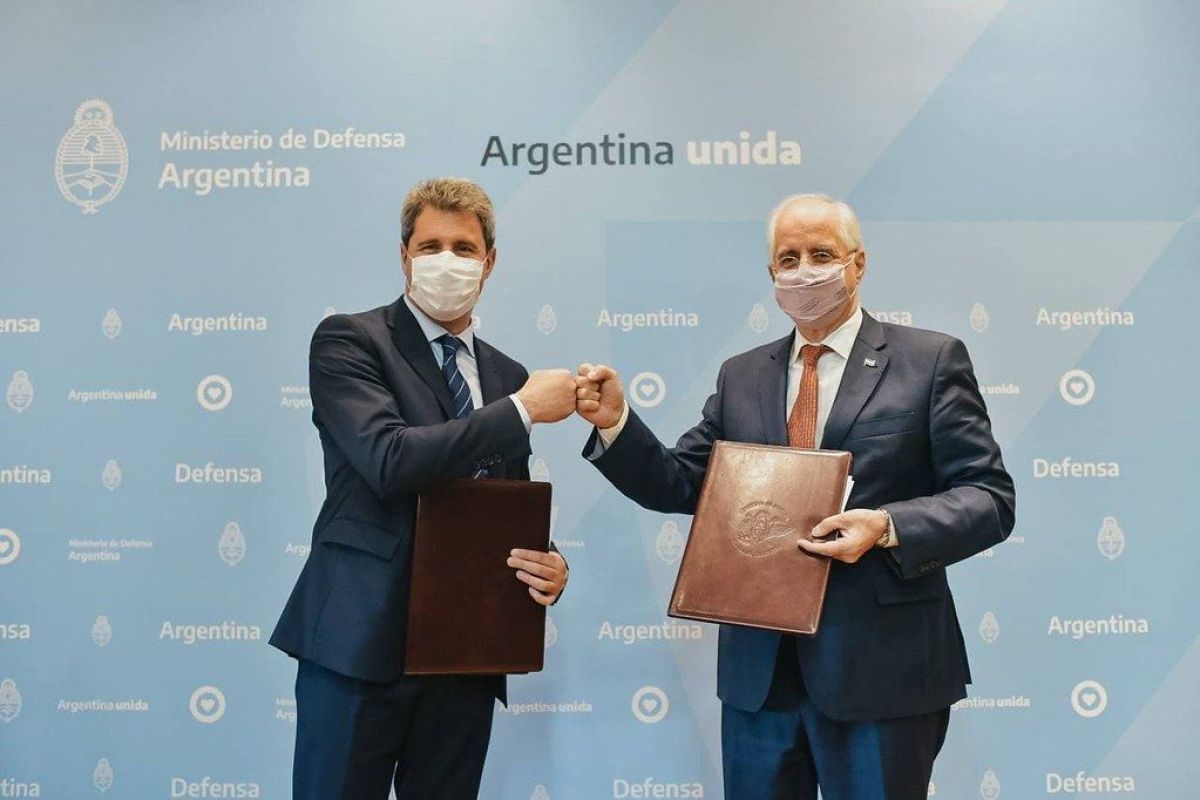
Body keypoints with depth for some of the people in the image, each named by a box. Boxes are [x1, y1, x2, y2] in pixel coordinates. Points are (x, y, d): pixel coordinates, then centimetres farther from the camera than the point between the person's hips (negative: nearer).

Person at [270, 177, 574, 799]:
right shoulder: (347, 340, -2)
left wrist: (547, 568, -3)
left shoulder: (506, 376, 14)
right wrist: (522, 410, -14)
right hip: (362, 641, -5)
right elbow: (390, 459, -19)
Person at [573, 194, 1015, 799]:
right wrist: (615, 423, -6)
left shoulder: (931, 361, -1)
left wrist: (888, 527, -22)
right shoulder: (741, 377, 12)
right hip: (757, 670, 4)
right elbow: (679, 486, 10)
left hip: (880, 670, -4)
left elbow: (989, 498, -5)